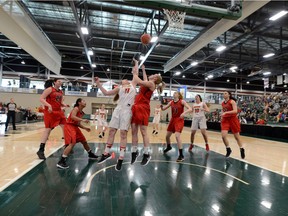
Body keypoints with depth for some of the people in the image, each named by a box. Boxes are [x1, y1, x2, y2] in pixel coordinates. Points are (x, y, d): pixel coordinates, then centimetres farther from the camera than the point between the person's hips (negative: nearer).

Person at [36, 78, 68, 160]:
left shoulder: (61, 92, 15)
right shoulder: (49, 89, -5)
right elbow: (41, 99, -12)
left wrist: (64, 105, 2)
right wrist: (49, 105, -25)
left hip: (59, 111, 7)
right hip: (50, 112, -7)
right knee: (48, 129, -7)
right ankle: (41, 150, 2)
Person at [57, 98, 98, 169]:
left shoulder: (82, 113, 14)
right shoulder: (76, 108, -11)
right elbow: (72, 117, -30)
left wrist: (85, 128, 8)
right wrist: (83, 120, -35)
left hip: (75, 127, 10)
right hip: (69, 126, -10)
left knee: (84, 141, 18)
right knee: (72, 143, -25)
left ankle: (90, 154, 38)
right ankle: (61, 162, -24)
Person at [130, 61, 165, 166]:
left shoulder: (151, 84, -5)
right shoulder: (147, 82, 19)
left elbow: (139, 81, -18)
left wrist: (134, 74, -2)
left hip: (143, 108, -8)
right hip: (136, 107, 8)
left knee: (143, 132, -4)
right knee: (134, 131, 6)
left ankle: (146, 154, 6)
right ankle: (134, 152, 15)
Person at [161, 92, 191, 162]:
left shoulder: (182, 101, -9)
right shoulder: (171, 102, 6)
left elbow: (190, 109, -16)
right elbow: (163, 109, 8)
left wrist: (184, 112, -35)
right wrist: (161, 105, -14)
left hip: (179, 120, -6)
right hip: (172, 120, 6)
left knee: (177, 135, -24)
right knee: (167, 135, 14)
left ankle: (181, 155, -17)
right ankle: (168, 147, 46)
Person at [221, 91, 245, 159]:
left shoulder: (232, 101, -9)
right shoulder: (223, 103, 9)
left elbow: (235, 111, -22)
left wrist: (226, 112, -30)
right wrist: (222, 118, 14)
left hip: (233, 119, -5)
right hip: (225, 120, 5)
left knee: (237, 136, 8)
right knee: (223, 136, -10)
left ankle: (242, 150, 29)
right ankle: (228, 149, 11)